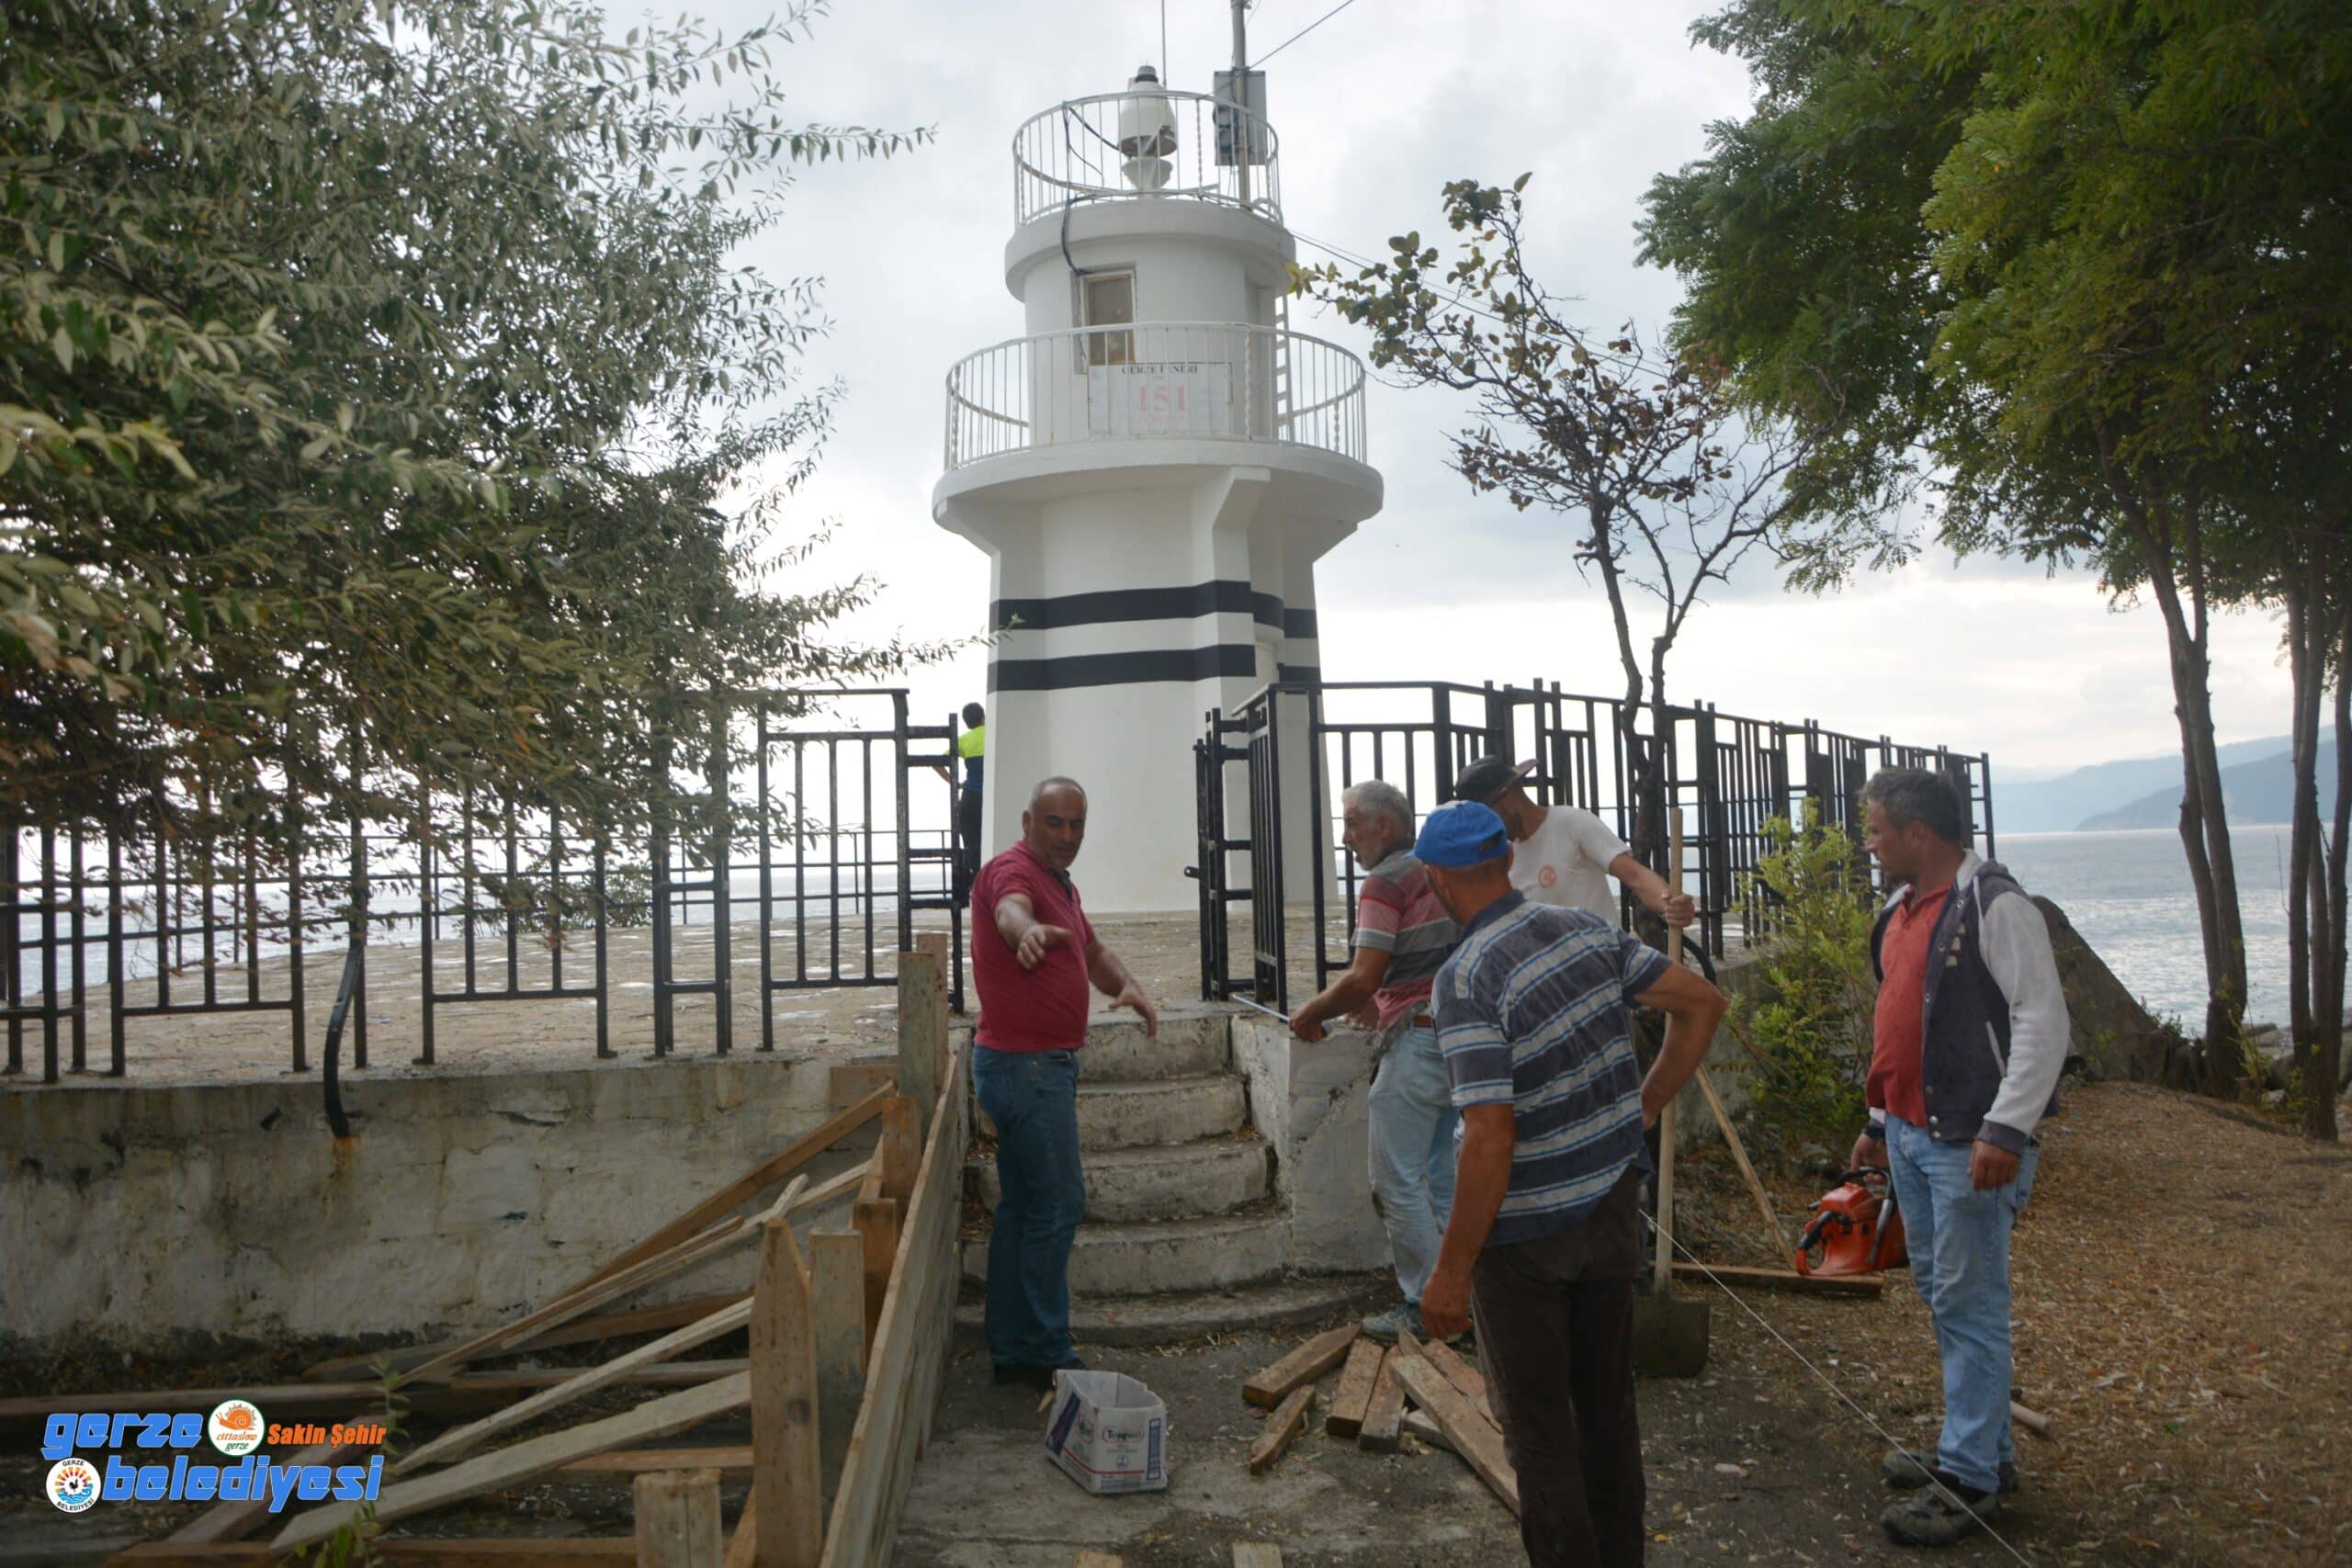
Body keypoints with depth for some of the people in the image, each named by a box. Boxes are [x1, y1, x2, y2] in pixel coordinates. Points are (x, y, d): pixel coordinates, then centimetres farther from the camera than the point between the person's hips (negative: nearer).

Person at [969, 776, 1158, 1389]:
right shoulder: (1011, 869, -14)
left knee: (1022, 1206, 13)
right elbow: (1010, 909, -37)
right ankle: (1046, 1354, 1)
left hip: (1046, 1064, 10)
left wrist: (1128, 987, -1)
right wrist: (1028, 930, -61)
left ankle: (1011, 1350, 21)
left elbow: (1094, 952, 20)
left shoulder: (1061, 883, 17)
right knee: (1059, 1202, -7)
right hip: (1025, 1063, -10)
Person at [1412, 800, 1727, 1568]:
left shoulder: (1465, 981, -24)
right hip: (1613, 1208, 7)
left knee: (1537, 1423, 10)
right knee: (1608, 1403, 22)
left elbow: (1491, 1139, -29)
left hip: (1526, 1232, -7)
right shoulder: (1589, 931, -3)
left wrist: (1452, 1270, -21)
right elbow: (1703, 1002, 3)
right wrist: (1646, 1104, 8)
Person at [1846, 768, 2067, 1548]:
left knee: (1969, 1306, -2)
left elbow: (2043, 1019, -19)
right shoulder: (1901, 911, 14)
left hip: (1968, 1145, -9)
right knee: (1939, 1294, 16)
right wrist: (1880, 1121, 23)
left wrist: (2005, 1128, -23)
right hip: (1909, 1135, 9)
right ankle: (1983, 1448, 29)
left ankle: (1970, 1478, 7)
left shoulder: (1992, 905, -14)